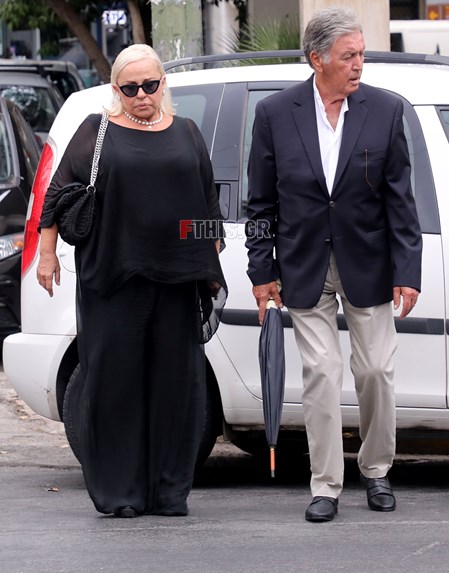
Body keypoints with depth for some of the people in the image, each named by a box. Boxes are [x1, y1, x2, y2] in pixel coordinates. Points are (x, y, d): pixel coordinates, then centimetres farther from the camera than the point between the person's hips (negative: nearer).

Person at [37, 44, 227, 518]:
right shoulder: (96, 132, 5)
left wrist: (212, 267, 13)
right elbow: (59, 194, 5)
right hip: (112, 278, -2)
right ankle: (119, 491, 2)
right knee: (116, 379, -3)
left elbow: (208, 203, 17)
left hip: (176, 281, 2)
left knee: (175, 381, 1)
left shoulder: (185, 134, 13)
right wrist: (47, 253, -1)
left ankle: (169, 490, 7)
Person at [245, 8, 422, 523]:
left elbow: (399, 198, -3)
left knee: (375, 371, 5)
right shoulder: (275, 113, -5)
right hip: (305, 268, -1)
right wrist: (263, 271, 0)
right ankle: (326, 485, 6)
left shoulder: (385, 110, -5)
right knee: (321, 373, -1)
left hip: (367, 265, 1)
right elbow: (262, 202, 2)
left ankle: (376, 470, 24)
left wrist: (407, 272, -7)